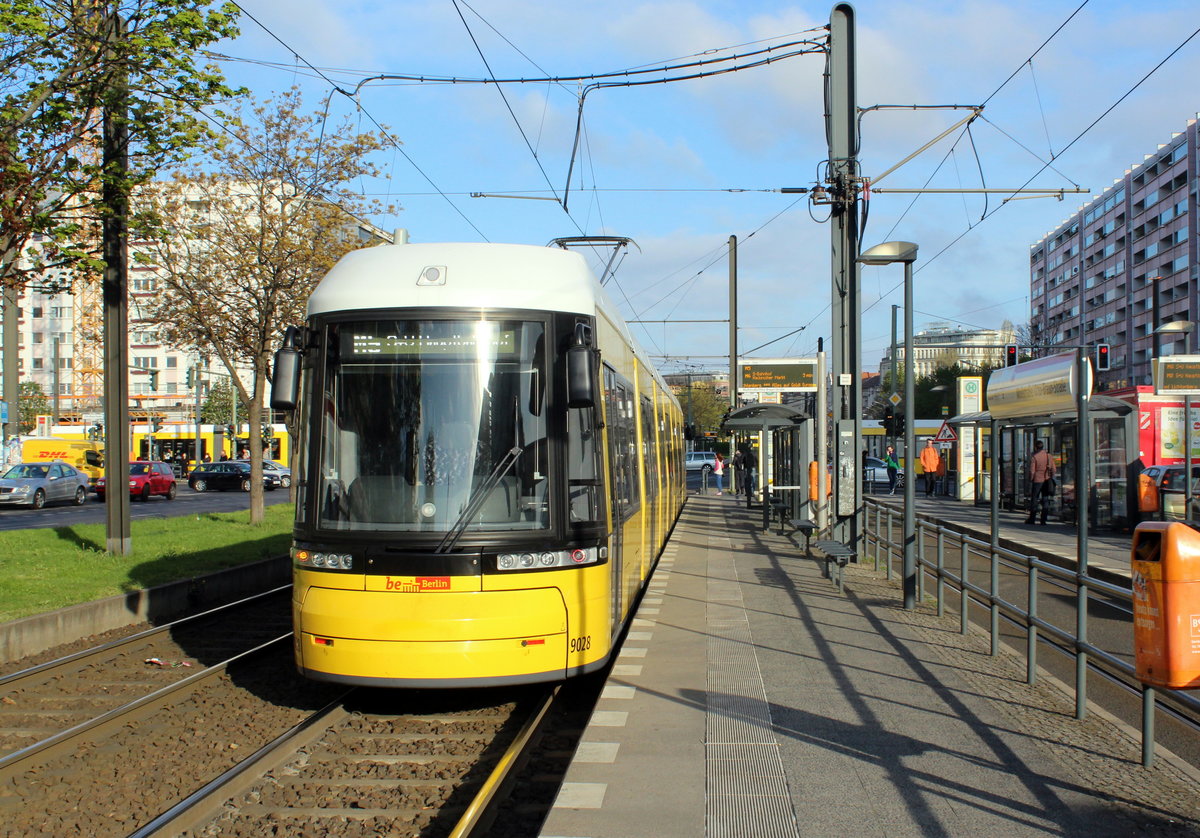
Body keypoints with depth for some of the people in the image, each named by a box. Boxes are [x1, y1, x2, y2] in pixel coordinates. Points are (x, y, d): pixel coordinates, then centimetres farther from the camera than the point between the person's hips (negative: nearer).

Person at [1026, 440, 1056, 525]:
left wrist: (1030, 479, 3)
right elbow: (1053, 469, 6)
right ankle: (1043, 520, 3)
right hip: (1047, 480, 4)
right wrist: (1051, 478, 17)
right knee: (1045, 500, 7)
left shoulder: (1034, 457, -10)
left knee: (1034, 499, 7)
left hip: (1037, 480, -4)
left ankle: (1032, 519, 14)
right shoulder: (1049, 456, 3)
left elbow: (1032, 471, -12)